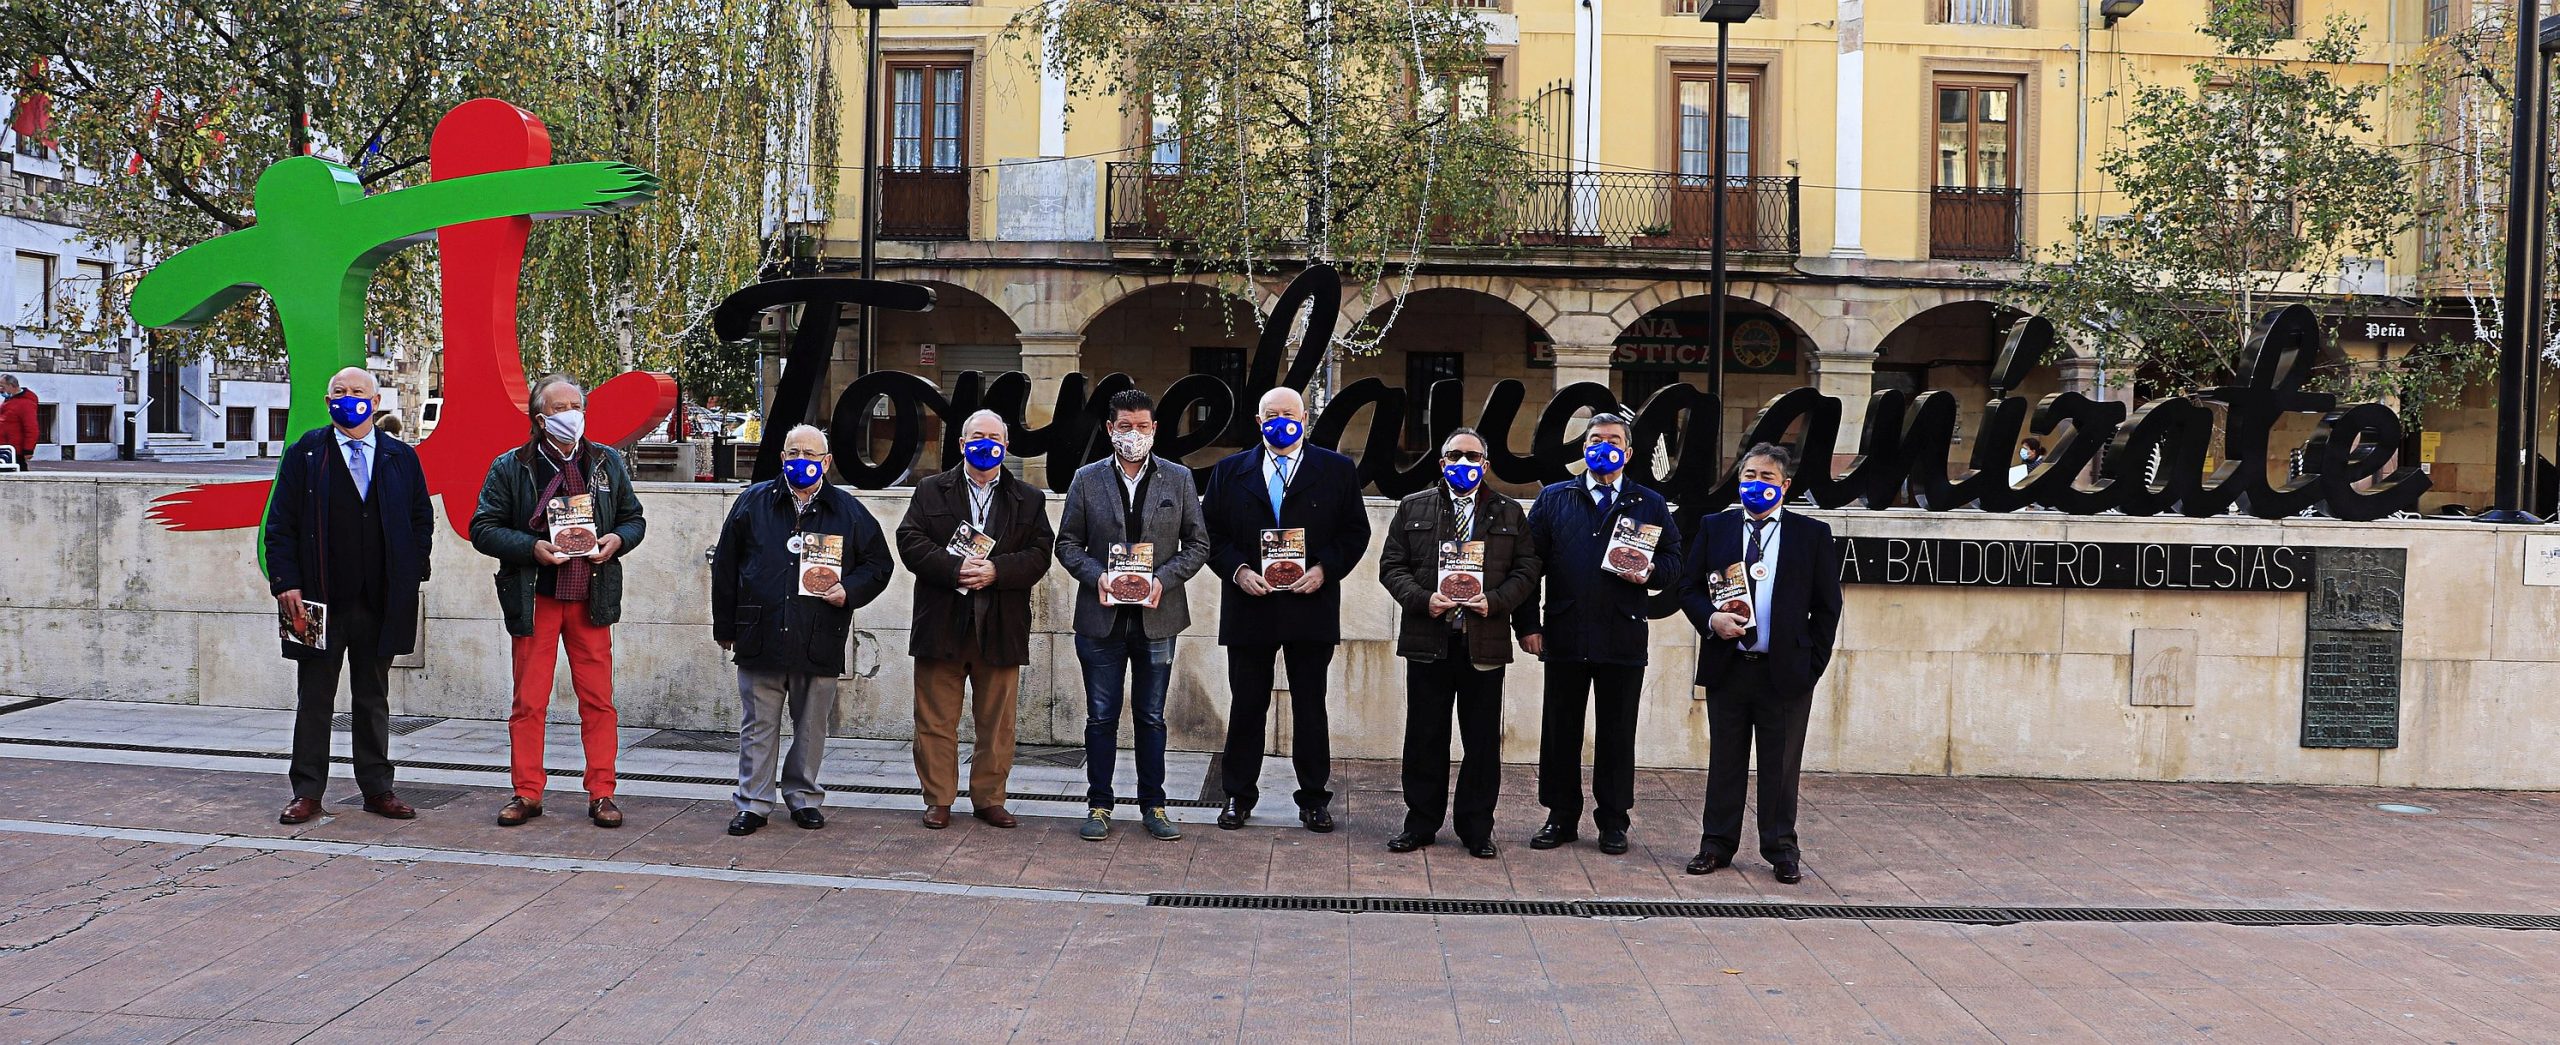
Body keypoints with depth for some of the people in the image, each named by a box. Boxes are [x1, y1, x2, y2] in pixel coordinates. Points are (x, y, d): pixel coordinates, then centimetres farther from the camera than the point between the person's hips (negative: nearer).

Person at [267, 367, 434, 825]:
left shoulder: (401, 458, 8)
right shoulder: (305, 454, 3)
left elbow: (422, 520, 12)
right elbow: (280, 525, 0)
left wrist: (413, 573, 1)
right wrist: (286, 583, -8)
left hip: (382, 604, 1)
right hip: (320, 600, -1)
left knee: (374, 699, 10)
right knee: (314, 701, 6)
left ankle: (378, 789, 17)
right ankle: (307, 793, 13)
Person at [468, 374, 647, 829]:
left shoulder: (607, 462, 9)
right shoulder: (511, 467, 1)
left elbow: (634, 518, 15)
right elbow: (483, 529, 0)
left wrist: (617, 540, -7)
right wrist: (532, 548, -15)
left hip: (591, 599, 2)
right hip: (534, 599, -1)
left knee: (598, 701, 2)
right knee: (529, 702, 4)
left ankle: (601, 794, 9)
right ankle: (527, 793, 14)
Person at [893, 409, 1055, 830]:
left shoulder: (1028, 498, 10)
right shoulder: (931, 491, 8)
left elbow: (1039, 554, 1)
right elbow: (909, 541, -3)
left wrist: (996, 571, -15)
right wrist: (955, 569, -17)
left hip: (1001, 627, 1)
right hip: (942, 624, -1)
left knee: (996, 721, 6)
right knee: (936, 719, 3)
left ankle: (989, 798, 17)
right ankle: (938, 800, 13)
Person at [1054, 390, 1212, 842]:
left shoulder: (1179, 479, 4)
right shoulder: (1086, 480, 4)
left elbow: (1198, 544, 5)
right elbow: (1067, 543, 6)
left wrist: (1164, 579, -11)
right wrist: (1096, 576, -12)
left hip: (1156, 616, 0)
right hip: (1101, 617, 0)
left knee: (1151, 718, 8)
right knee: (1101, 717, 6)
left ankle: (1153, 806, 18)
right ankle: (1099, 805, 16)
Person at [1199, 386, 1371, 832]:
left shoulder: (1338, 471, 5)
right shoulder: (1229, 472, 8)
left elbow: (1355, 532, 3)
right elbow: (1211, 533, 6)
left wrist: (1324, 569, -11)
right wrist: (1237, 570, -10)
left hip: (1311, 607, -1)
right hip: (1248, 607, 1)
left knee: (1310, 707, 7)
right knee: (1246, 705, 8)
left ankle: (1313, 799, 17)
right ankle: (1238, 795, 20)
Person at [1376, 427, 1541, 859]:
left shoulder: (1510, 513, 10)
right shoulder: (1412, 508, 9)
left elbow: (1526, 571, 6)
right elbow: (1391, 565, 5)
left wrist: (1494, 601, -11)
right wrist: (1423, 599, -12)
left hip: (1485, 643, 0)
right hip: (1427, 640, 0)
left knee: (1482, 740, 5)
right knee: (1424, 738, 6)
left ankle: (1477, 830, 15)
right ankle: (1420, 824, 17)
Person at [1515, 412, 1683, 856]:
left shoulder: (1650, 504, 10)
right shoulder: (1554, 499, 10)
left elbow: (1673, 561, 9)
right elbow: (1530, 562, 6)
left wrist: (1649, 573, -13)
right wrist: (1529, 623, -2)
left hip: (1624, 639, 0)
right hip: (1564, 636, 1)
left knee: (1617, 733, 6)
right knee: (1560, 730, 6)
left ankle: (1613, 820, 16)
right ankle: (1561, 817, 16)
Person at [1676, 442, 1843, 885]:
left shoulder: (1812, 534, 3)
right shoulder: (1714, 528, 8)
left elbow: (1827, 605, 4)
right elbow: (1689, 587, 9)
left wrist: (1814, 662, -2)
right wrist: (1711, 619, -11)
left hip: (1786, 672, -2)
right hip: (1726, 667, 2)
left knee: (1781, 766, 5)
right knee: (1724, 762, 9)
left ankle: (1781, 850, 16)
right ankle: (1717, 845, 18)